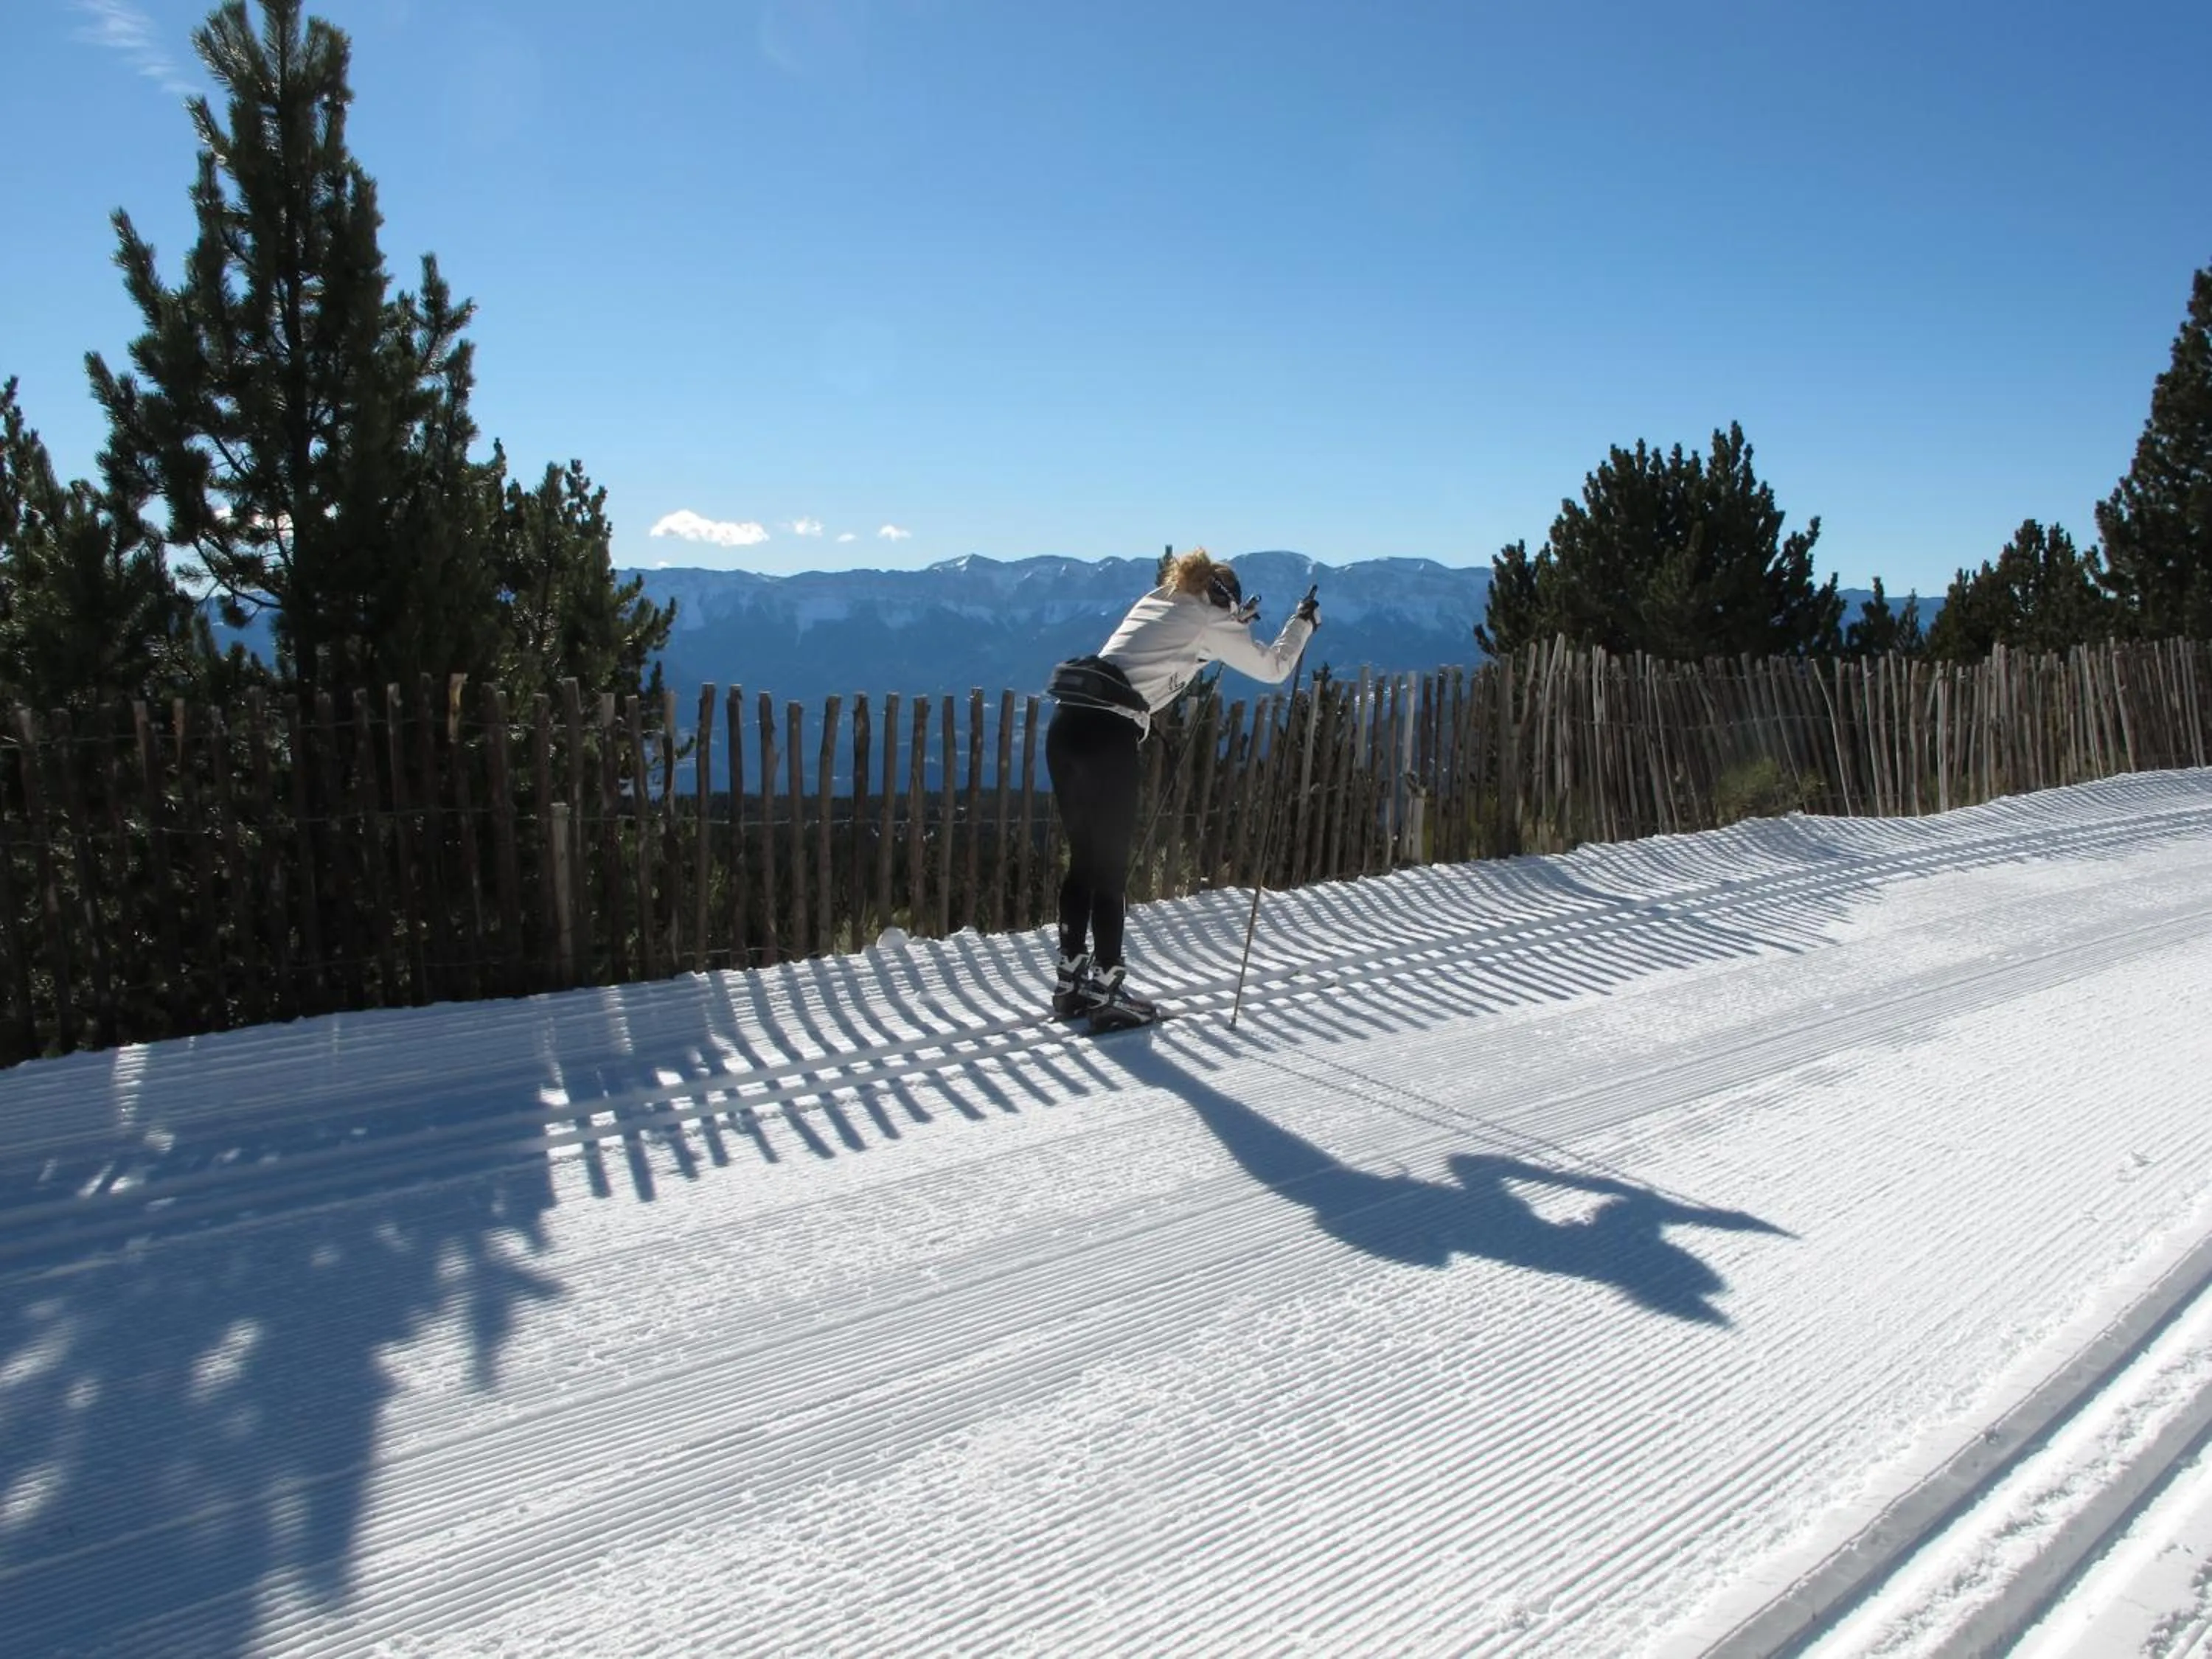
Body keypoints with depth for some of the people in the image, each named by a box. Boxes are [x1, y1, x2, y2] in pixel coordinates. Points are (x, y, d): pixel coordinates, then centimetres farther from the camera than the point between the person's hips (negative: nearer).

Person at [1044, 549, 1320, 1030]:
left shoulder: (1154, 601, 28)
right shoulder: (1209, 618, 8)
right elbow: (1273, 668, 13)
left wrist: (1233, 625, 45)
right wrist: (1303, 621, 28)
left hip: (1066, 723, 8)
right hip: (1108, 733, -8)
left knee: (1082, 860, 15)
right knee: (1111, 869, 1)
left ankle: (1071, 982, 22)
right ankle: (1106, 994, 7)